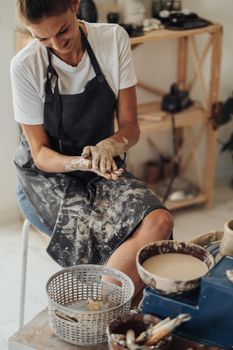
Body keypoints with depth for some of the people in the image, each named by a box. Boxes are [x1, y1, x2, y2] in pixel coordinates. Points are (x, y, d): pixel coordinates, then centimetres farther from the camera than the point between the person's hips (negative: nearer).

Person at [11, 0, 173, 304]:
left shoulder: (114, 39, -8)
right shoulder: (25, 66, -13)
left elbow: (130, 127, -4)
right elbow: (41, 154, -8)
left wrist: (108, 146, -27)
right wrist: (82, 163, -29)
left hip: (104, 168, 3)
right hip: (46, 176, -2)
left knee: (159, 221, -27)